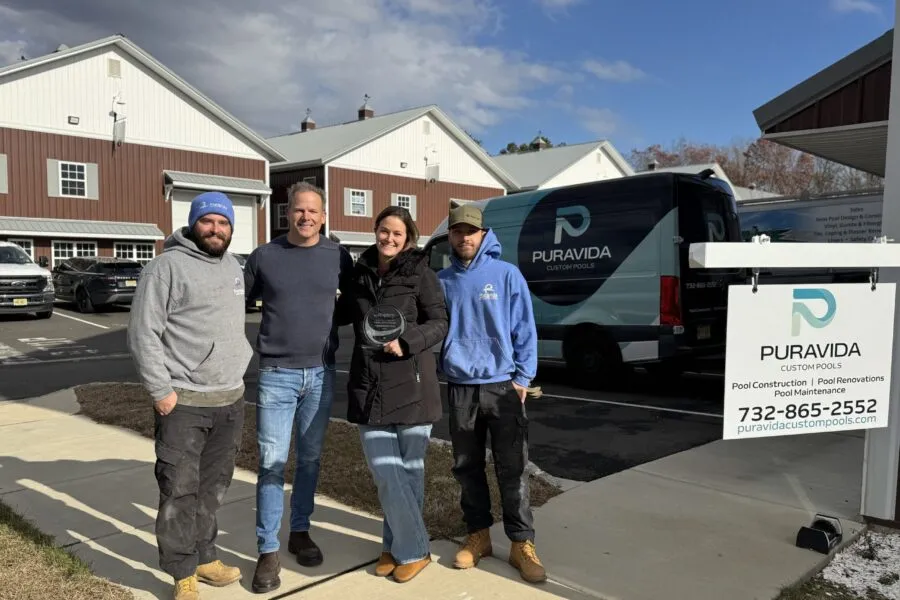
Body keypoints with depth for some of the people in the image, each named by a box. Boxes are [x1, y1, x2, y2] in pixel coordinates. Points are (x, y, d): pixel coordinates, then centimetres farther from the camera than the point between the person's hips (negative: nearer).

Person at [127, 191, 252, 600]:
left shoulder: (233, 267, 13)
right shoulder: (168, 266, -9)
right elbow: (143, 333, -13)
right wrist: (160, 389, -15)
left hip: (230, 399, 7)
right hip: (183, 401, -6)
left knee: (213, 488, 15)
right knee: (180, 491, 1)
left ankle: (204, 557, 30)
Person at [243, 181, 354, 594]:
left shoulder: (337, 256, 2)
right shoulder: (264, 256, -1)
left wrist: (332, 319, 1)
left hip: (321, 373, 2)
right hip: (276, 374, -2)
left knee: (310, 459, 13)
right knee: (272, 462, -2)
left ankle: (300, 532, 29)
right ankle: (268, 551, 8)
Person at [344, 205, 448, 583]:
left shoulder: (419, 273, -2)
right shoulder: (360, 274, 10)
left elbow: (439, 323, -6)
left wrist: (406, 342, -22)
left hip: (411, 384, -3)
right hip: (369, 385, 3)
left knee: (408, 469, 7)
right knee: (385, 471, 1)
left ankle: (409, 550, 23)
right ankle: (399, 547, 20)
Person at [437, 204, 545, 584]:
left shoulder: (506, 274, -3)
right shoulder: (441, 281, 6)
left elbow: (525, 329, -3)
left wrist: (523, 378, -7)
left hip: (502, 386, -3)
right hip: (460, 389, 3)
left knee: (512, 471, 1)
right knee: (467, 468, 12)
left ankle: (522, 544, 13)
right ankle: (478, 535, 27)